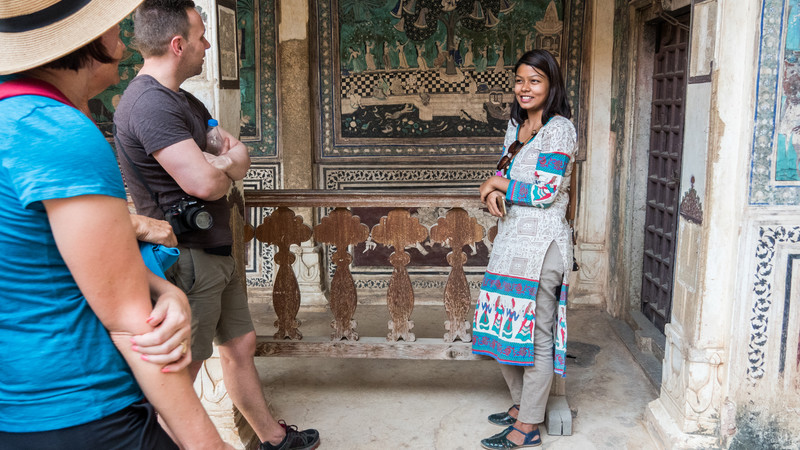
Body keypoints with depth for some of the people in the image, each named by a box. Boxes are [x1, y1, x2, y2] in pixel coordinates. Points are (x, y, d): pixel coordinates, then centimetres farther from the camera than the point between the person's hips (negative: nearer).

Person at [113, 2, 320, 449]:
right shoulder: (150, 103, -20)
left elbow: (237, 155, 10)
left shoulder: (180, 99, 14)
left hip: (216, 252, 10)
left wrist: (219, 165, -14)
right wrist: (230, 165, -4)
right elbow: (206, 183, -27)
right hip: (186, 258, -10)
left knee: (241, 345, 19)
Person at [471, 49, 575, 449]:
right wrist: (494, 193, -4)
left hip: (541, 244, -9)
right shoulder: (516, 125, 13)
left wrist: (497, 183, -7)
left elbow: (544, 192, -19)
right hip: (510, 240, 9)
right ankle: (521, 404, 35)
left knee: (536, 335, 1)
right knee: (505, 327, 16)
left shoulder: (559, 128, -13)